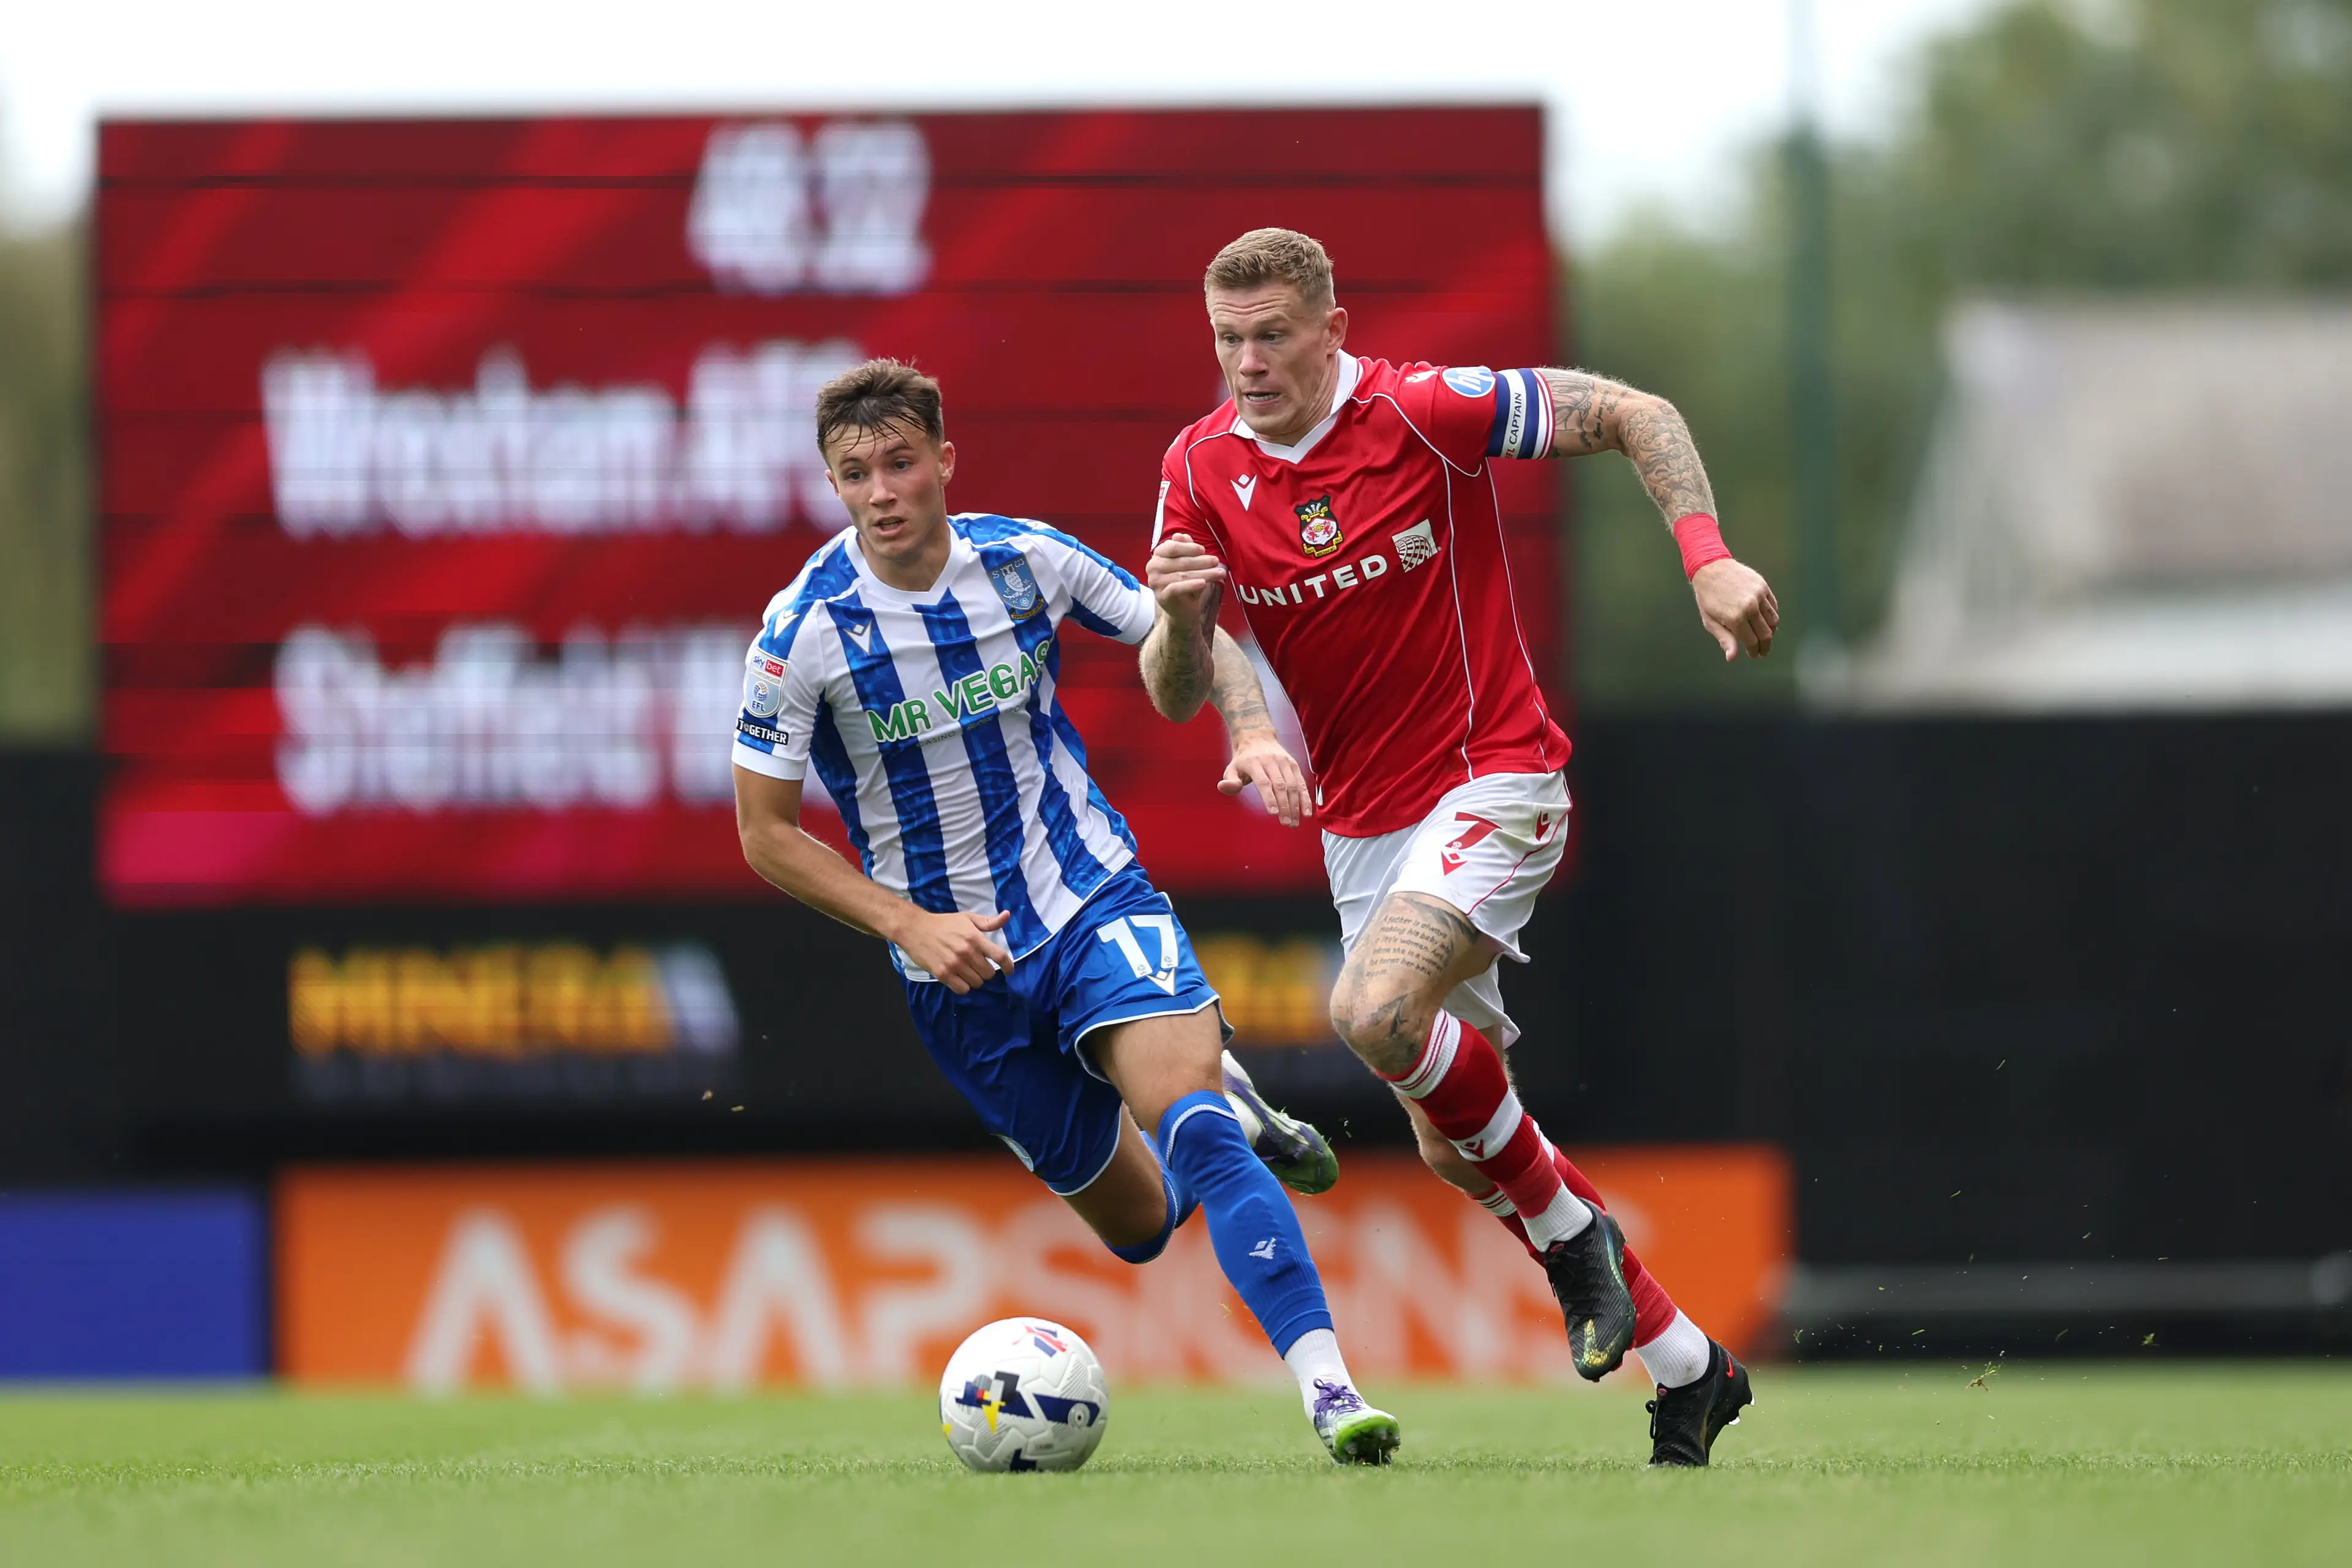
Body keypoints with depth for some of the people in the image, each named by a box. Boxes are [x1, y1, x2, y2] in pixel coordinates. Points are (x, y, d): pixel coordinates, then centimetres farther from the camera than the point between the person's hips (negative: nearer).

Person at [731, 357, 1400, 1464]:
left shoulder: (1026, 561, -8)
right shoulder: (804, 631, -14)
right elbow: (765, 834, -7)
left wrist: (1251, 728, -14)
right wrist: (909, 924, -18)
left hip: (1093, 896, 0)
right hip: (961, 972, 0)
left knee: (1191, 1127, -26)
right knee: (1138, 1223, 9)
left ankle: (1327, 1387, -28)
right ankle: (1221, 1098, 43)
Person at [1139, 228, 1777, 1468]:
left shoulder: (1427, 411, -15)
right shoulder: (1200, 471, -1)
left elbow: (1637, 416, -8)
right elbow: (1177, 696, 2)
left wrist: (1707, 560, -21)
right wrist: (1180, 617, -21)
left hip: (1491, 783, -6)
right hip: (1362, 827, 6)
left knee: (1374, 1008, -31)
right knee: (1455, 1150, 7)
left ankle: (1570, 1226, -7)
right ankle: (1685, 1368, 21)